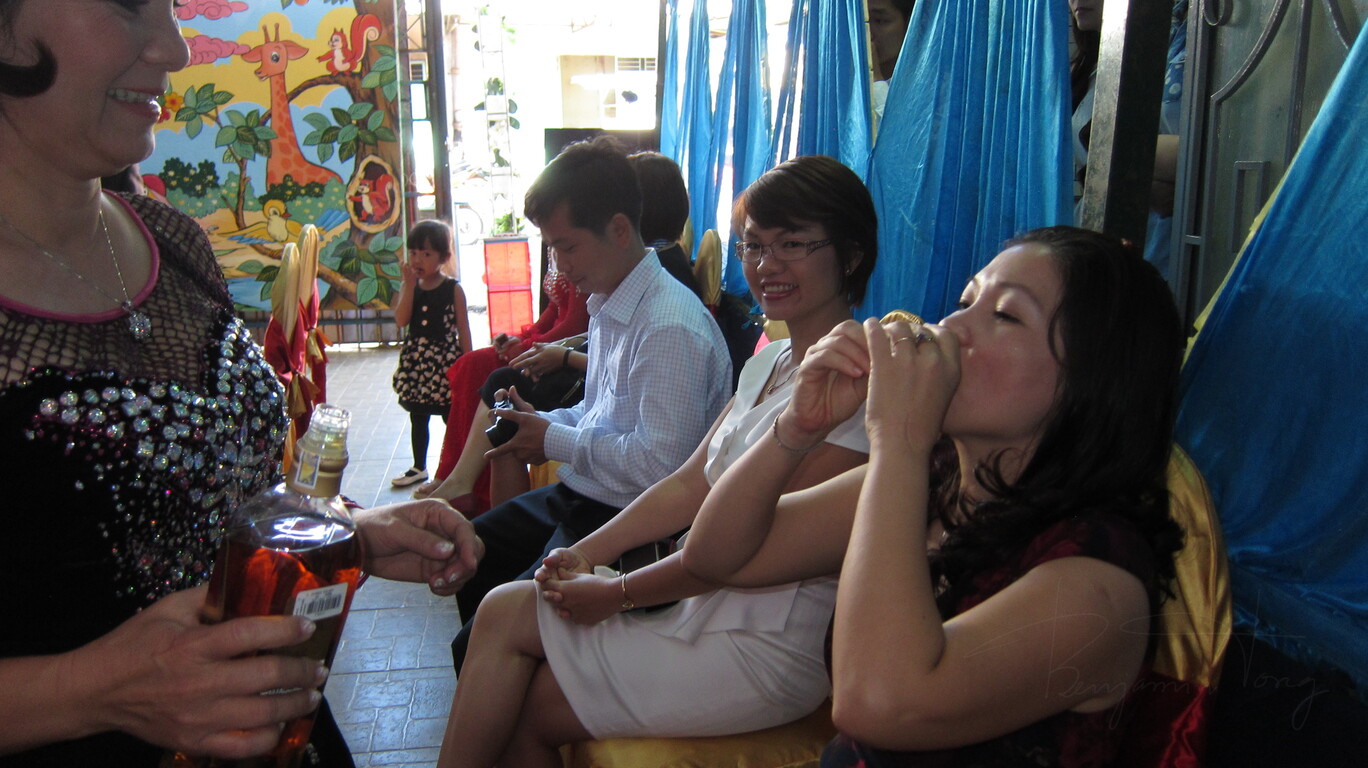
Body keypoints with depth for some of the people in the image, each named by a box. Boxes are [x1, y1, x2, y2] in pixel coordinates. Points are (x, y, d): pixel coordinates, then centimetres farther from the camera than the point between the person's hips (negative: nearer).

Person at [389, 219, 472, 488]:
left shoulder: (453, 289, -5)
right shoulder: (409, 287, 5)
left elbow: (463, 328, -4)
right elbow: (401, 320, -10)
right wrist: (410, 284, -12)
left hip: (445, 359, -4)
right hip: (415, 360, 4)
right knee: (417, 417, 15)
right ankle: (419, 467, 29)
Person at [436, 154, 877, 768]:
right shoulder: (769, 363, 10)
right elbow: (689, 486, 8)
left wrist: (616, 593, -12)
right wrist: (585, 553, -3)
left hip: (770, 648, -8)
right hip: (709, 600, 8)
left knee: (525, 714, -5)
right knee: (505, 609, -1)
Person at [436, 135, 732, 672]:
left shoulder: (671, 327, -24)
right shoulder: (605, 304, 8)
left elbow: (663, 464, -28)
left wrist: (556, 441, -17)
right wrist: (545, 423, 2)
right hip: (580, 496, 11)